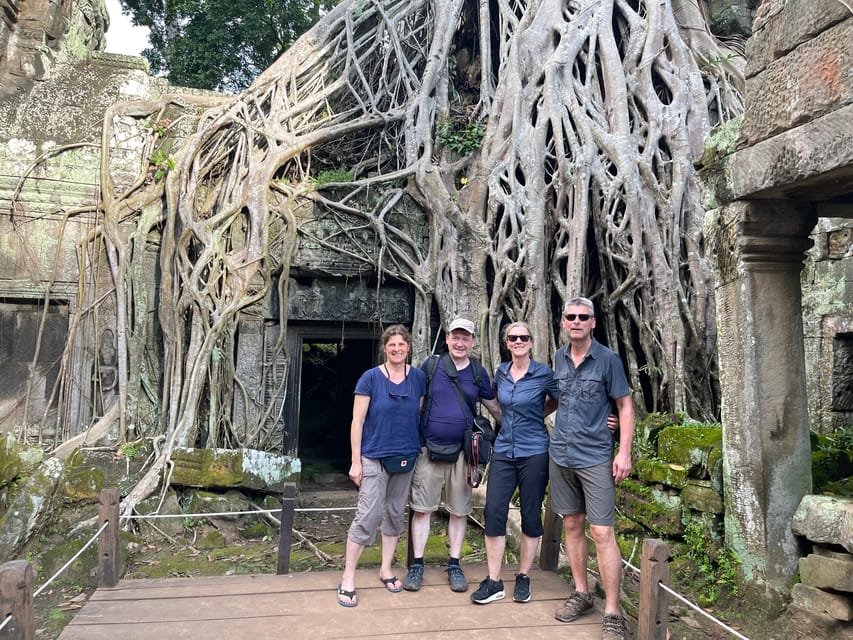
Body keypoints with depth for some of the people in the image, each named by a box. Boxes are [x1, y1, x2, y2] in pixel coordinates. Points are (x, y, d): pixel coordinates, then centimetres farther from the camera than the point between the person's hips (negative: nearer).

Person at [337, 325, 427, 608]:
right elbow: (357, 421, -7)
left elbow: (421, 416, 9)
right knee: (368, 516, -7)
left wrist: (420, 451, 7)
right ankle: (348, 578, 6)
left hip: (406, 457, 4)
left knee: (396, 514, 14)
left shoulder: (419, 378, 2)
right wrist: (356, 462, -9)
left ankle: (386, 569, 30)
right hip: (374, 457, -4)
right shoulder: (370, 378, -8)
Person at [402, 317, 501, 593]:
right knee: (422, 508, 3)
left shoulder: (478, 373, 4)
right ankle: (416, 564, 16)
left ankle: (454, 565, 24)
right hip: (429, 448, -1)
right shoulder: (430, 366, -1)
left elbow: (495, 408, 13)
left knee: (459, 510, 10)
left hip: (462, 451, 2)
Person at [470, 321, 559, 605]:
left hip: (534, 452, -3)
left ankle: (523, 578, 22)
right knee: (493, 512, -3)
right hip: (503, 451, 4)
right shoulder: (501, 373, 6)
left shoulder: (544, 373, -7)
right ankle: (493, 582, 8)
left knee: (531, 515, 6)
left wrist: (536, 417, -2)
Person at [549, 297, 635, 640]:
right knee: (572, 525, 12)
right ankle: (581, 594, 27)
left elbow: (625, 406, -5)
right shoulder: (559, 357, 6)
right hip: (561, 455, 5)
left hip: (595, 457, -5)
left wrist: (624, 452, -12)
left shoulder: (608, 359, -7)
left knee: (602, 533, -6)